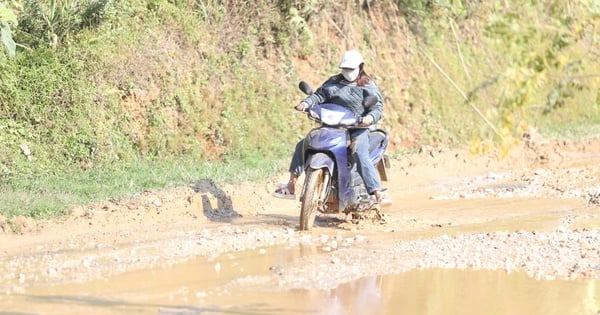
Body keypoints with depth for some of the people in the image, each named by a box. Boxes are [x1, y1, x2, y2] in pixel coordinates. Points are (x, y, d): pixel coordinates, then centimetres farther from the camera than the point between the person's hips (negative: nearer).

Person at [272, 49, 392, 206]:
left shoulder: (367, 86, 2)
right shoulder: (334, 82, 14)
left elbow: (378, 106, -6)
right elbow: (319, 95, 4)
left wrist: (370, 117, -29)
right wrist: (306, 103, -17)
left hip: (359, 127, -5)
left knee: (360, 156, -32)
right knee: (302, 145, 0)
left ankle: (378, 193, -35)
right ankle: (291, 186, 4)